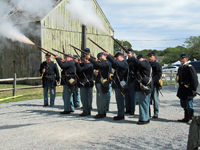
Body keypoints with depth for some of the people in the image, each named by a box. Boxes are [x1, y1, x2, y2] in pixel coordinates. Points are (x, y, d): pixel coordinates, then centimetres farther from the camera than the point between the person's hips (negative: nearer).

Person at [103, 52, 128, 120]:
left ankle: (120, 115, -1)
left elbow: (115, 63, -27)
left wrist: (108, 55, -26)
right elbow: (113, 65, 19)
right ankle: (121, 114, 21)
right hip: (117, 85, 10)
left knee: (120, 100, -6)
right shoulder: (120, 64, 21)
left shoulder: (124, 63, -11)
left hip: (120, 85, -10)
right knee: (119, 100, 14)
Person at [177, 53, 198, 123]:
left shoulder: (189, 67, -12)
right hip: (182, 90, 8)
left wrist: (194, 89, -16)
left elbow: (194, 79, -15)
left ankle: (192, 119, 9)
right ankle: (186, 118, 26)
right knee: (184, 105, 15)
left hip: (188, 90, -8)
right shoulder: (180, 68, 13)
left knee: (189, 105, -2)